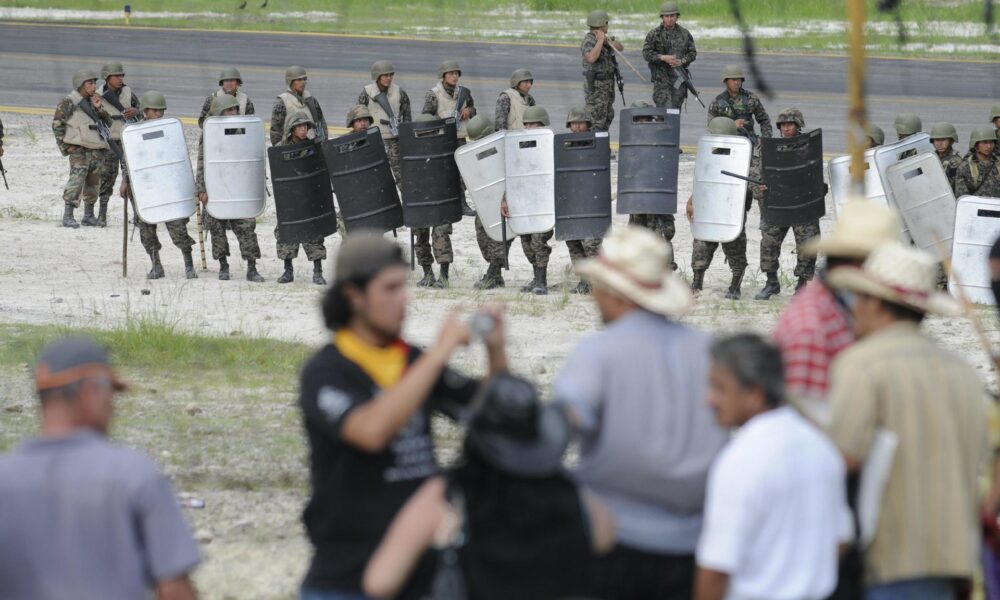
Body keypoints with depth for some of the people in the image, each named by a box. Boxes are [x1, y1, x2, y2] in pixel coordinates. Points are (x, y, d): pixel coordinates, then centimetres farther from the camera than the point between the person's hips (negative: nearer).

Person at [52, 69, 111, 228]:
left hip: (96, 149, 7)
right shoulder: (69, 103, -5)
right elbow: (57, 124, -5)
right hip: (79, 149, -7)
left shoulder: (94, 101, 15)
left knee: (93, 183, 11)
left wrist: (99, 109, -1)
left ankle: (89, 216, 22)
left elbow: (108, 123, 16)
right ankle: (68, 217, -16)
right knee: (77, 179, -17)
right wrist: (65, 146, -8)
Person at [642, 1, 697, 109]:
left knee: (676, 107, 5)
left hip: (679, 76, 3)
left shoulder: (685, 34, 9)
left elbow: (693, 52, 11)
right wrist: (663, 58, -18)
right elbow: (646, 53, -5)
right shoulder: (654, 34, 0)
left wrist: (682, 61, -9)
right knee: (666, 107, -14)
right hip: (661, 77, -3)